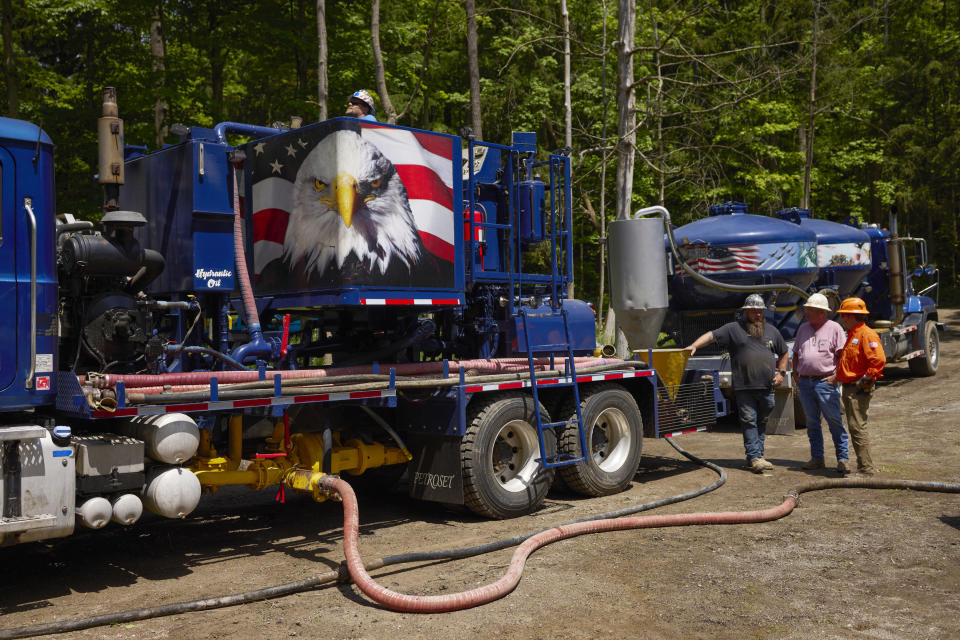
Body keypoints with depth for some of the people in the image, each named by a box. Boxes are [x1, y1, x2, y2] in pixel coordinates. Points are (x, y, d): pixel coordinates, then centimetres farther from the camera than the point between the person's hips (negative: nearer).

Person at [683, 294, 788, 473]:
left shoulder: (771, 330, 16)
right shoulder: (734, 329, 2)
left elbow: (783, 353, 27)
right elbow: (712, 335, -8)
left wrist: (781, 372, 14)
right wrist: (694, 345, -24)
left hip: (767, 387, 4)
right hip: (744, 387, -4)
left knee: (762, 422, 9)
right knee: (749, 422, -6)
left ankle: (756, 456, 17)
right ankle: (754, 457, -6)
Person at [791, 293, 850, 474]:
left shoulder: (835, 328, -1)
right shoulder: (803, 329, 15)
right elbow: (796, 353, 21)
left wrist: (836, 376, -12)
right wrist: (795, 374, 10)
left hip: (825, 382, -5)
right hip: (805, 382, 5)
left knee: (835, 421, -5)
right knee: (812, 422, 9)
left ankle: (843, 459, 0)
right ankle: (817, 458, 16)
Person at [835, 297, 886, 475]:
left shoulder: (867, 334, -14)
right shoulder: (852, 335, 19)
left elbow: (879, 360, -25)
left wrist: (866, 379, -21)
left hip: (859, 389, -10)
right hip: (849, 388, 11)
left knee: (857, 427, -11)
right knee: (855, 428, 14)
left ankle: (867, 469, -7)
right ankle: (864, 466, 21)